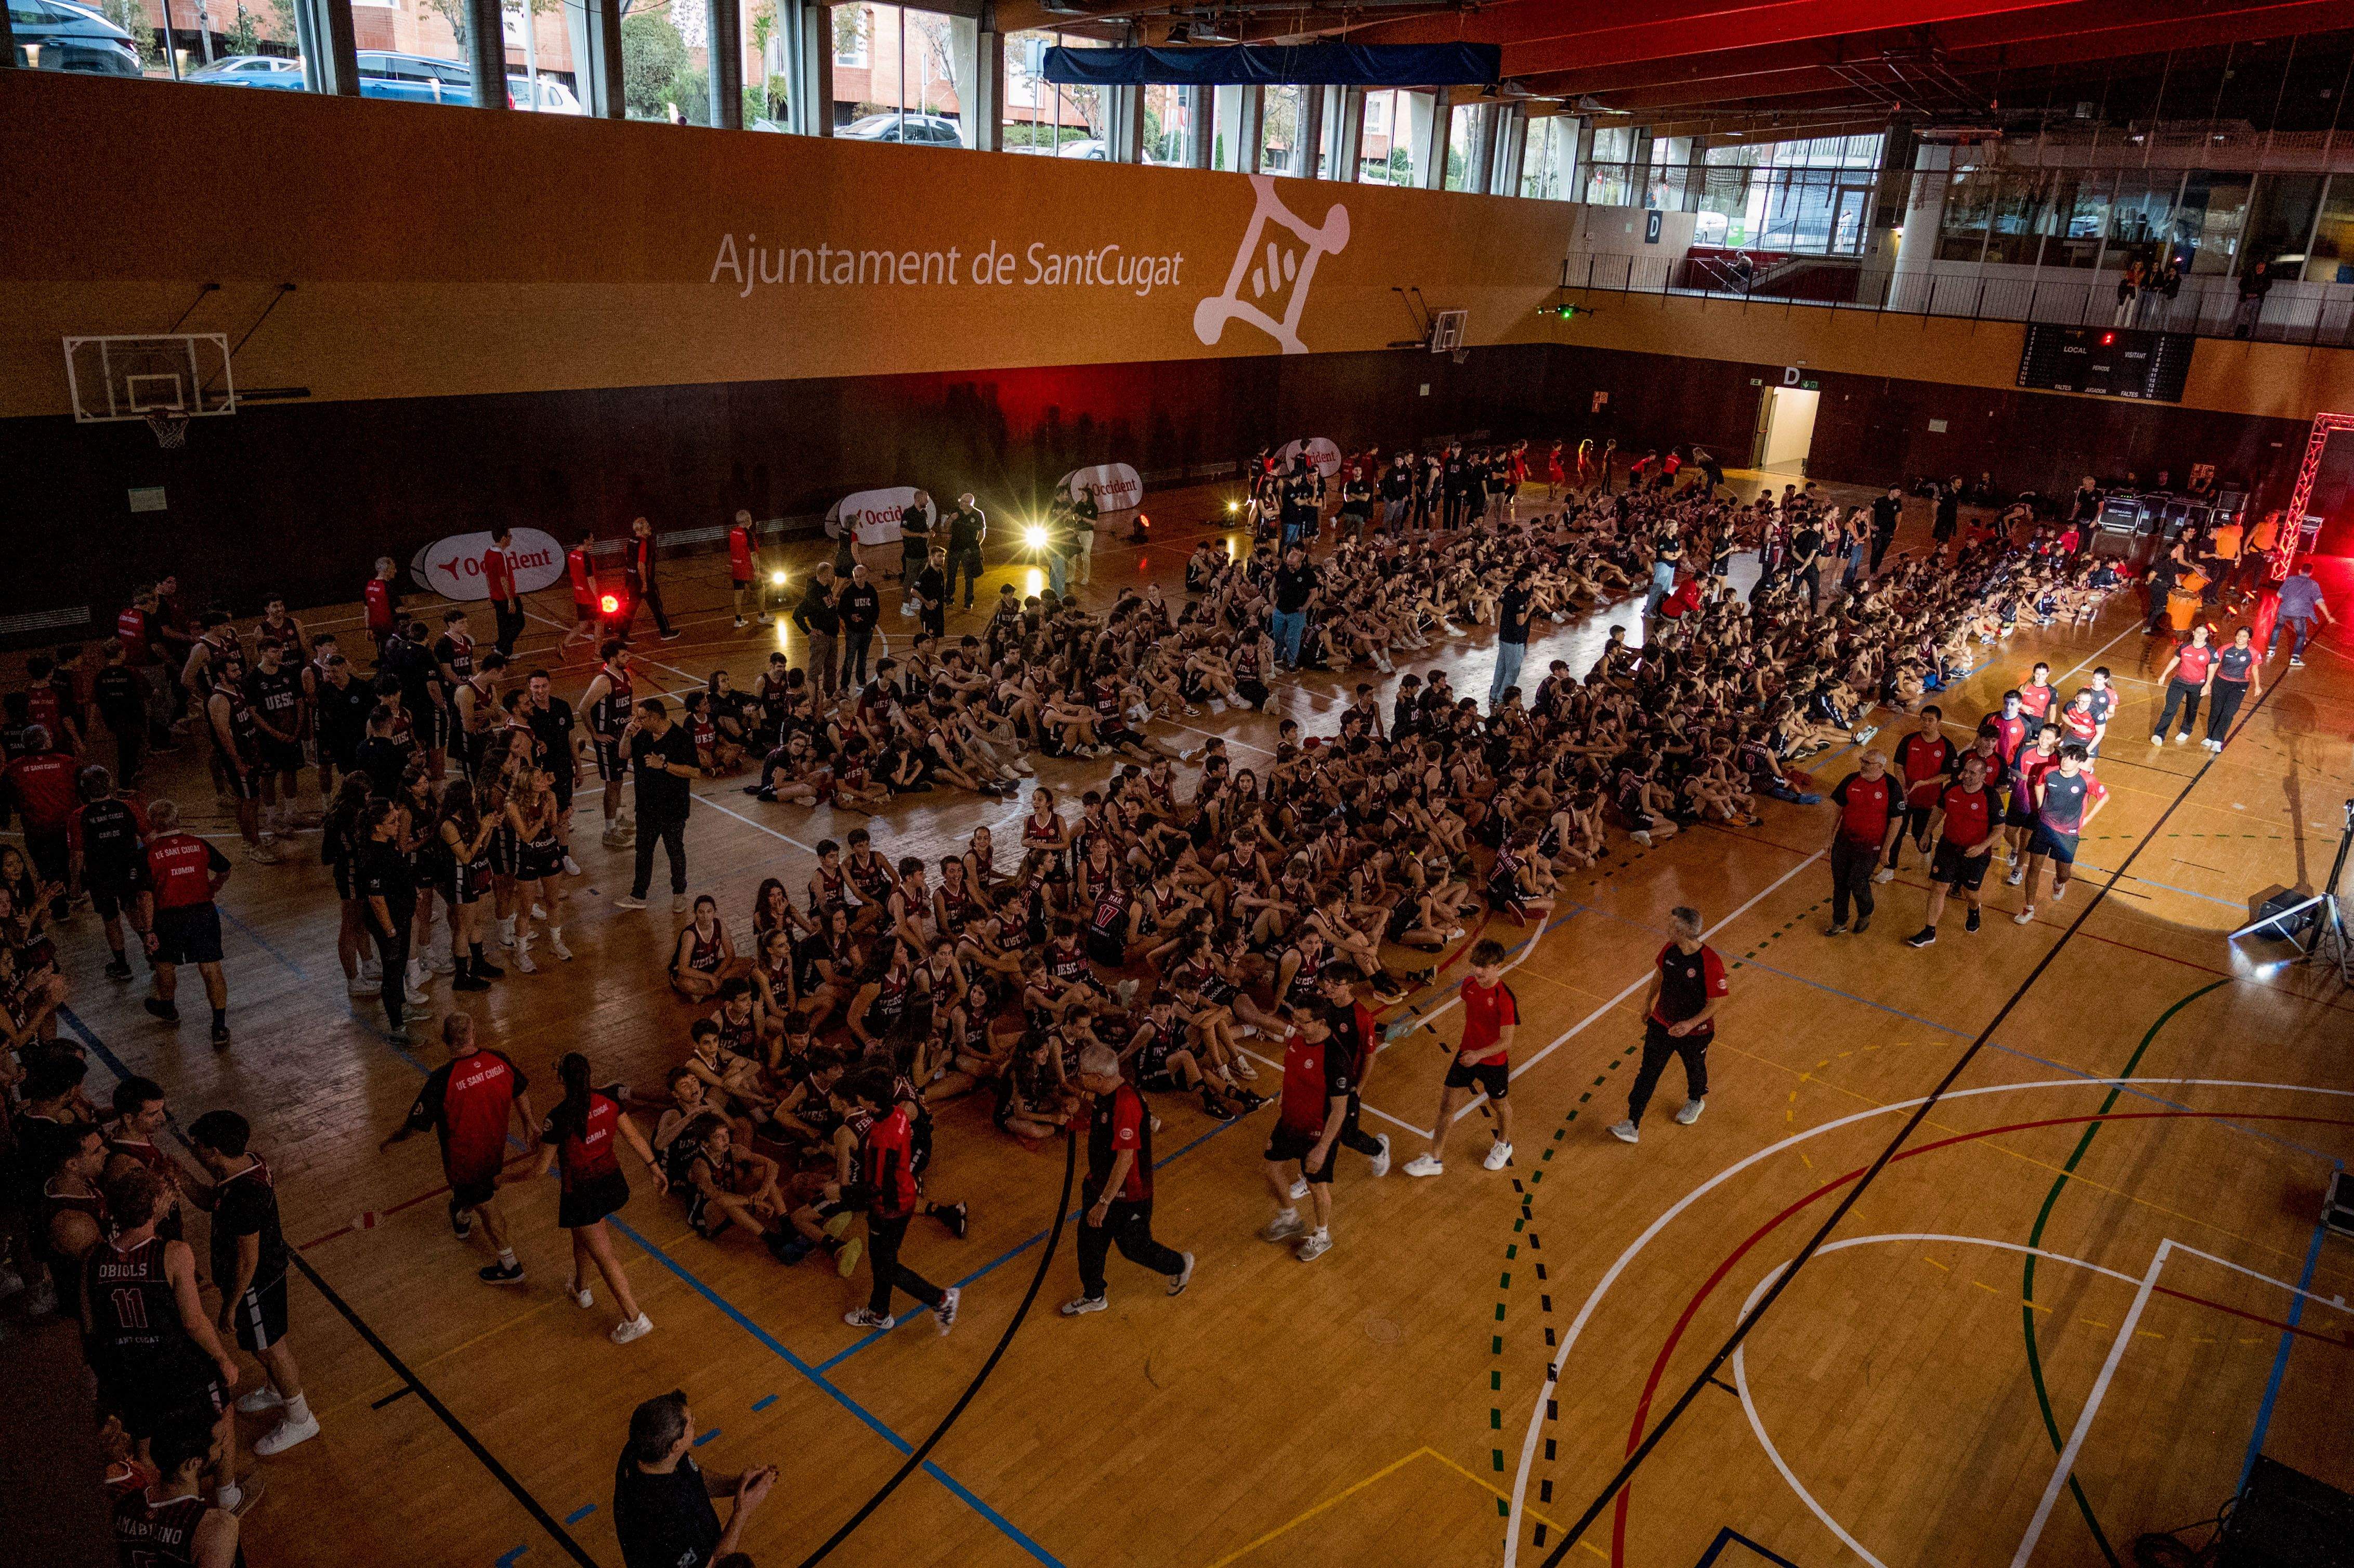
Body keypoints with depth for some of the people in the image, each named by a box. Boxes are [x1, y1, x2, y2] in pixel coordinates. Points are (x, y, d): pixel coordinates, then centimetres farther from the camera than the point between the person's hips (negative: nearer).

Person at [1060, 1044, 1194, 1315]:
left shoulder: (1126, 1104, -34)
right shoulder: (1105, 1094, -3)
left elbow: (1126, 1158, -33)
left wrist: (1104, 1202, -29)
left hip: (1127, 1193, -8)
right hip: (1101, 1183, 8)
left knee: (1133, 1247, 12)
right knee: (1089, 1241, 17)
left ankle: (1180, 1266, 38)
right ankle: (1093, 1297, 38)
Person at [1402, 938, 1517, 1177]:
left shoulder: (1505, 998, -28)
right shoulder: (1469, 984, -9)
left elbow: (1507, 1041, -25)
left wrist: (1479, 1054, -31)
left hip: (1494, 1061, -5)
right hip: (1467, 1054, 5)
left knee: (1500, 1104, 21)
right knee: (1446, 1103, 4)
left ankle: (1503, 1144, 50)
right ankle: (1435, 1159, 15)